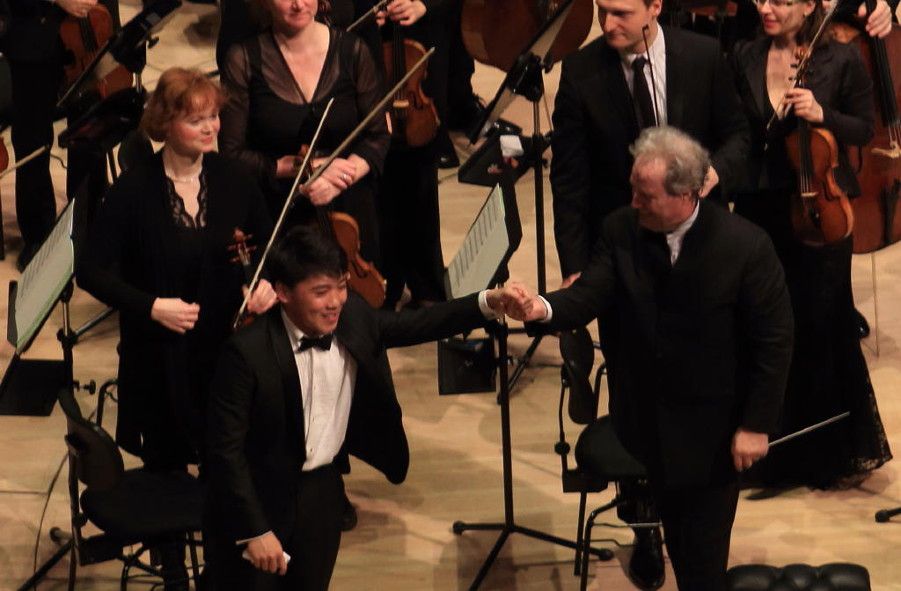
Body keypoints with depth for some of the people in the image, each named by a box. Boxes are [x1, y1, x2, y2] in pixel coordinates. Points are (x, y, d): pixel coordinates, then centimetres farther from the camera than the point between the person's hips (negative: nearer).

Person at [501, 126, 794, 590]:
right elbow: (589, 295, -18)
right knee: (674, 535, 23)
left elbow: (774, 341, -15)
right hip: (647, 420, 4)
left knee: (703, 552, 6)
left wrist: (756, 425, -14)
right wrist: (545, 308, -41)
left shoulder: (746, 246, -21)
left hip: (713, 429, -4)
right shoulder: (621, 231, -10)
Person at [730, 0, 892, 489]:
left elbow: (865, 130, -1)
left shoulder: (841, 60, -6)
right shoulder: (745, 59, 2)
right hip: (759, 210, 3)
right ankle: (775, 449, 24)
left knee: (820, 329, 2)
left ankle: (833, 451, 19)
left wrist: (823, 116, -18)